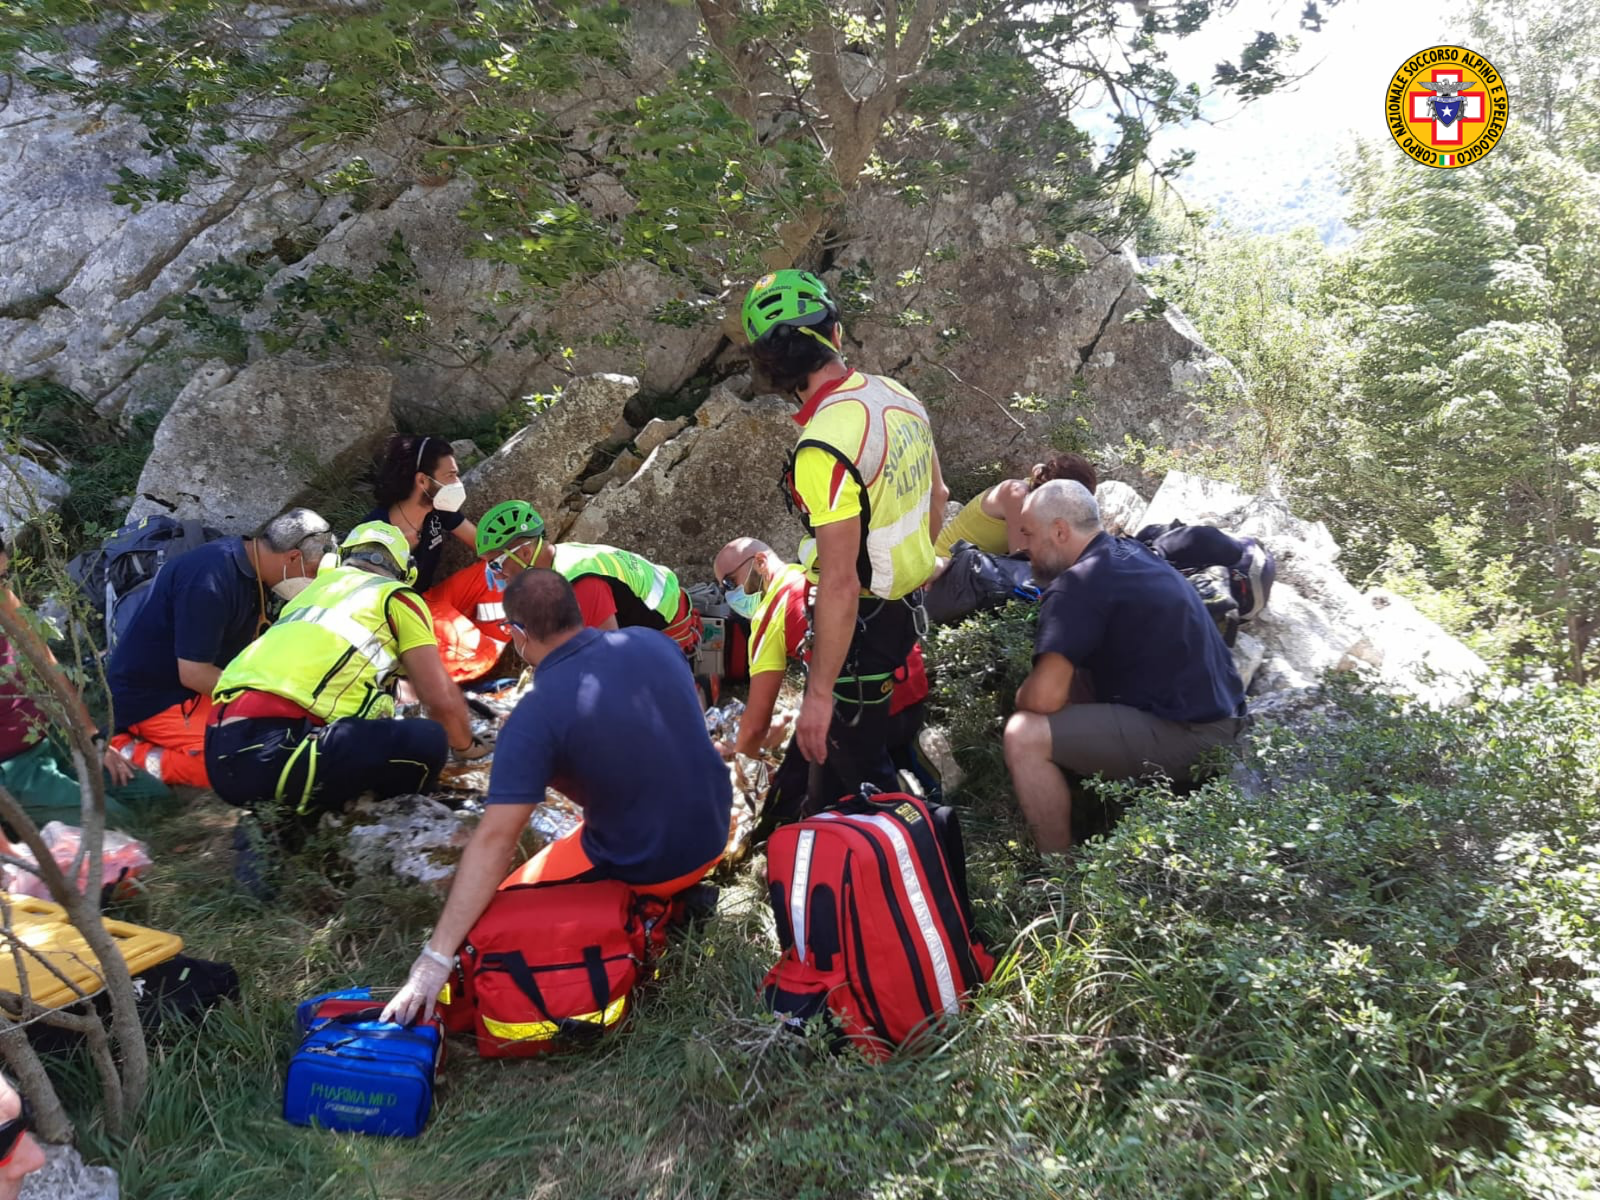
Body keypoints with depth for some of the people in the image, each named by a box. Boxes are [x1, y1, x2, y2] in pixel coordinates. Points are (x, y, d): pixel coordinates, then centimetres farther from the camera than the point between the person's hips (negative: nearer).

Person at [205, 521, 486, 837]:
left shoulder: (315, 588, 31)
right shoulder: (396, 597, 10)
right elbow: (442, 699, 6)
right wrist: (467, 746, 27)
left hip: (221, 757, 9)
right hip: (270, 755, -9)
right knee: (428, 742, -10)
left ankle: (272, 820, 9)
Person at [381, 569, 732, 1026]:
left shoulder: (535, 715, -22)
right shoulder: (654, 642, -5)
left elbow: (493, 840, -25)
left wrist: (437, 957, -22)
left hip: (644, 869, -6)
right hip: (715, 834, 6)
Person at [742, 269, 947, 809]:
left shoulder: (824, 446, -29)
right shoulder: (899, 396, -3)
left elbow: (840, 584, -30)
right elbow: (936, 497, 12)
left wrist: (820, 692, -23)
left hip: (861, 622, -9)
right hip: (909, 605, 9)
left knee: (857, 768, 9)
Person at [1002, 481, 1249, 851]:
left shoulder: (1079, 584, -15)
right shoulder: (1130, 553, 14)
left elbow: (1044, 697, -22)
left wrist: (1019, 696, -1)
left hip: (1187, 736, -10)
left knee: (1025, 734, -18)